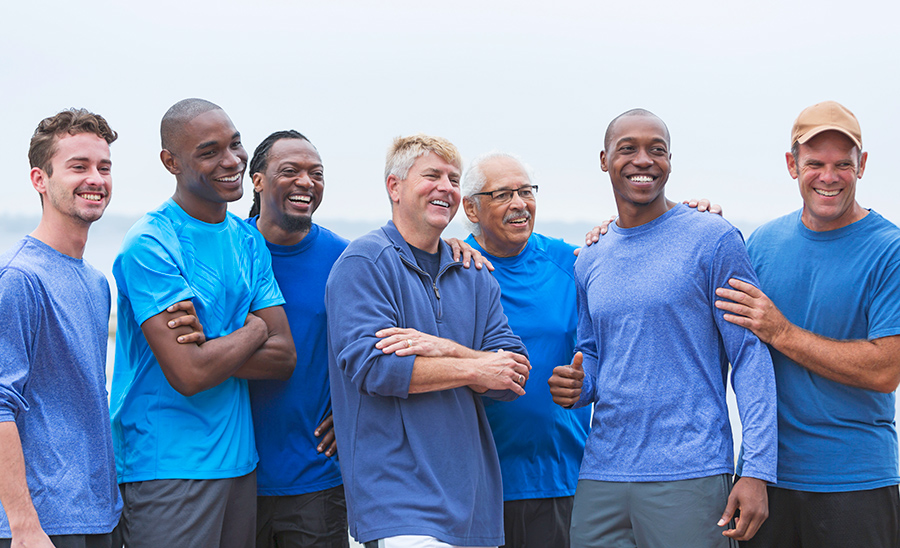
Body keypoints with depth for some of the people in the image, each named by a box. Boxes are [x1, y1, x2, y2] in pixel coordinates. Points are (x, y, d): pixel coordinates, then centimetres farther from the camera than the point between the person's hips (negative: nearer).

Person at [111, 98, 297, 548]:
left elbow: (285, 358, 3)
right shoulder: (149, 246, -13)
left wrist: (206, 349, -13)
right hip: (169, 471, -7)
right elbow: (188, 374, -21)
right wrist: (253, 331, -3)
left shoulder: (248, 241, 10)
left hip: (238, 459, 7)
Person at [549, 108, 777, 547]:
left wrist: (757, 470, -13)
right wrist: (576, 387, -1)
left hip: (690, 476, -5)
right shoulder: (589, 262, 13)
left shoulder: (714, 240, -3)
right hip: (600, 474, 5)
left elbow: (750, 357, -6)